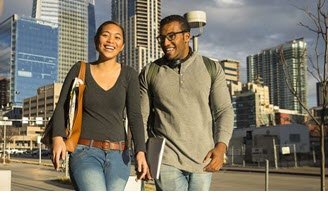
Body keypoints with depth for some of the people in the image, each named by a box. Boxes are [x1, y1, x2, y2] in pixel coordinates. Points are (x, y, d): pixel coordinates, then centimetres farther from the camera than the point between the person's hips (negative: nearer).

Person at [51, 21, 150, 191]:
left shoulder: (129, 75, 5)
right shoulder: (80, 70, 4)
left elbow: (135, 116, -2)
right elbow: (62, 107, -1)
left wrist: (140, 152, -16)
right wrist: (58, 138, -19)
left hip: (118, 156, 2)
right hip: (85, 152, -2)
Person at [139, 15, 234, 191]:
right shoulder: (149, 73, 4)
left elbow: (224, 110, 0)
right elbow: (141, 117, 5)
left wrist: (221, 146, -15)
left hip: (202, 160, 2)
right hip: (167, 161, -1)